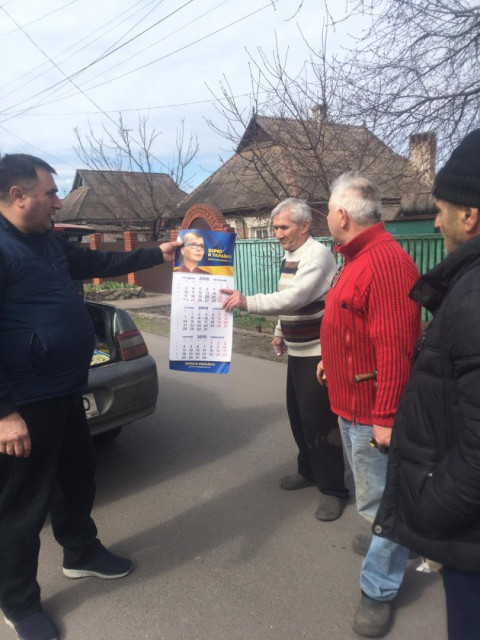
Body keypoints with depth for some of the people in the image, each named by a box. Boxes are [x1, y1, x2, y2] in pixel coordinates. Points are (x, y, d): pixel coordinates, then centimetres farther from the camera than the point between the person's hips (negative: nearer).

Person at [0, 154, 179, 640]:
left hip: (65, 394, 10)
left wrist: (158, 254, 25)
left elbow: (102, 262, 23)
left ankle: (82, 554, 47)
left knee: (77, 479, 24)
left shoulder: (47, 244, 10)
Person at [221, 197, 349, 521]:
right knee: (298, 414, 16)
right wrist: (281, 331, 17)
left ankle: (333, 489, 10)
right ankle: (309, 470, 34)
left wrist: (247, 302, -38)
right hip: (298, 351, 9)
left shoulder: (318, 255, -18)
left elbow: (294, 298, -32)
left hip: (319, 352, -9)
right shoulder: (289, 256, 11)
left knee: (319, 420, -5)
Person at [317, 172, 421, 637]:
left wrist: (385, 416, -27)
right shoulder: (356, 258, 9)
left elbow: (395, 346, -28)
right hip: (351, 401, 10)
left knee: (379, 499, 5)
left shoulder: (385, 260, -24)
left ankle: (379, 590, 22)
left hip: (371, 410, -10)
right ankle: (383, 541, 48)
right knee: (371, 491, 26)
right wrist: (333, 357, 29)